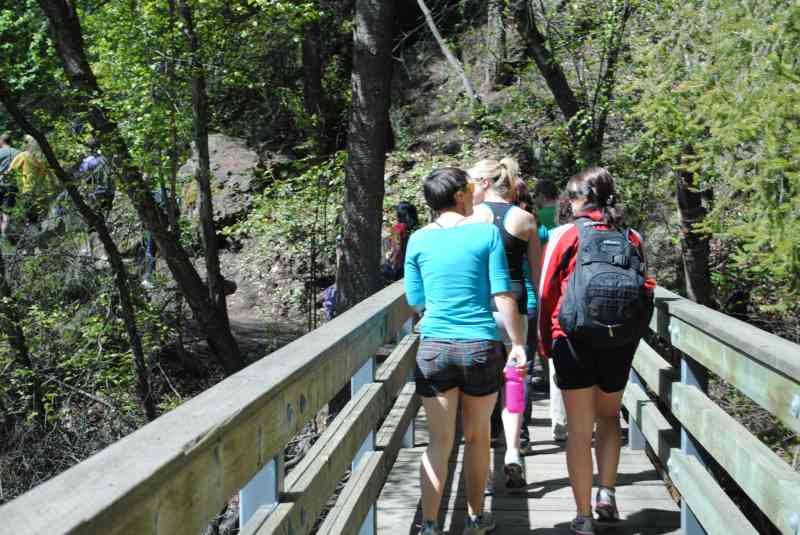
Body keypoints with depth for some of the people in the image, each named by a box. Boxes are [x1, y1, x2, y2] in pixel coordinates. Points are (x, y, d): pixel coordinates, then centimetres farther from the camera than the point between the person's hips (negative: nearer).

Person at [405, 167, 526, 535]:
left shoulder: (419, 240, 3)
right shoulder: (487, 233, -3)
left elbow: (415, 302, 10)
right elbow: (503, 297, -6)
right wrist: (518, 344, 0)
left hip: (434, 348, 1)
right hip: (482, 347, -1)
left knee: (439, 442, 8)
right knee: (477, 438, 15)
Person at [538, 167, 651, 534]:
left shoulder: (565, 235, -4)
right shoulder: (632, 239, 4)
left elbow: (546, 294, -3)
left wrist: (545, 344, 8)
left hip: (575, 339, -3)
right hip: (620, 342, 3)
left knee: (579, 429, 6)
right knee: (609, 415, 25)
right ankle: (607, 492, 12)